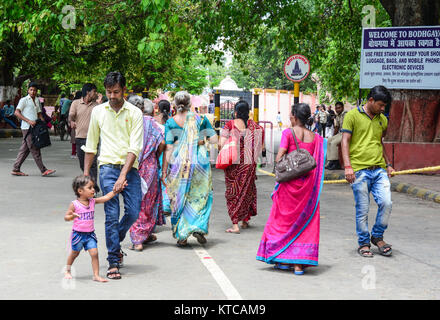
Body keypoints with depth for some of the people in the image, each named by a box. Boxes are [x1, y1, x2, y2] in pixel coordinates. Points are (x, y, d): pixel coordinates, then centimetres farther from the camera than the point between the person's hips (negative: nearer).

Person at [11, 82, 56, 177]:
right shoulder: (24, 100, -3)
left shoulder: (37, 101, 18)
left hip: (34, 127, 7)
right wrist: (29, 121, -18)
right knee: (35, 150, -8)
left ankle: (16, 169, 12)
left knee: (24, 149, 8)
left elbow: (39, 114, 26)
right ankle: (43, 170, -9)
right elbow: (17, 113, -9)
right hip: (27, 128, -7)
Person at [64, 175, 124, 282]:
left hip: (90, 234, 3)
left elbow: (106, 197, 1)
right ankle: (68, 271, 37)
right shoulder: (74, 204, -13)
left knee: (94, 253, -8)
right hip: (78, 233, -3)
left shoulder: (92, 201, 1)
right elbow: (66, 217, -10)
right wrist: (72, 216, -32)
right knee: (74, 253, 14)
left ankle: (96, 275, -2)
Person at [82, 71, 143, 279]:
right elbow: (91, 145, 16)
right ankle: (113, 262, 0)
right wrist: (86, 174, 12)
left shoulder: (134, 113, 0)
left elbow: (135, 148, -7)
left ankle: (115, 244, 26)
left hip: (129, 168, 0)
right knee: (112, 215, -6)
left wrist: (123, 175, -16)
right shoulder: (98, 112, 8)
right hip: (108, 167, 0)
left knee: (133, 212, -3)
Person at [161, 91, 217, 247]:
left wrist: (164, 171, -3)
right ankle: (198, 228, -1)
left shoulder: (170, 122, -2)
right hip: (199, 159, 0)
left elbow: (168, 148, -5)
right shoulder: (200, 119, 1)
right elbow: (214, 138, 2)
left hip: (178, 162, 0)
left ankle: (181, 236, 9)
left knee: (179, 198, 8)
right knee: (200, 195, 13)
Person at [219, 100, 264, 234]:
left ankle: (235, 225, 1)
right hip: (249, 163, 2)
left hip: (233, 163, -2)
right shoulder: (253, 125, 0)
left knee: (233, 192, 6)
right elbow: (261, 146, -3)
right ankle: (245, 220, 27)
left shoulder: (230, 124, -7)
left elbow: (221, 144, -14)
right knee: (247, 190, 18)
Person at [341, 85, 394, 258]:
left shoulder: (382, 120, 17)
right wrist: (347, 166, -13)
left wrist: (388, 164, 24)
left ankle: (377, 236, 12)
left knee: (386, 203, -8)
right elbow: (345, 141, -4)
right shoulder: (352, 115, 0)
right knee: (362, 210, -1)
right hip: (359, 170, -5)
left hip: (379, 170, 5)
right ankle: (363, 243, 14)